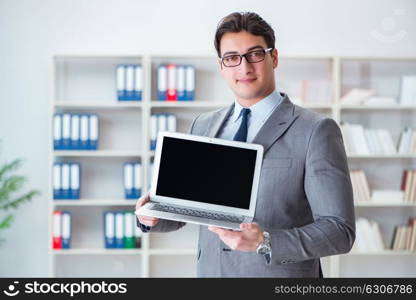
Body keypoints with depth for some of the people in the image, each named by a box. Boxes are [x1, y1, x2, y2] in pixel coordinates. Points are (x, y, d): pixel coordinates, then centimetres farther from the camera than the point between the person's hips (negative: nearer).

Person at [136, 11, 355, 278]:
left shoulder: (315, 131, -11)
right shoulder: (203, 126, 5)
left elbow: (340, 231, -16)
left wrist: (266, 243, -28)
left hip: (279, 282, -4)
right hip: (210, 270, 5)